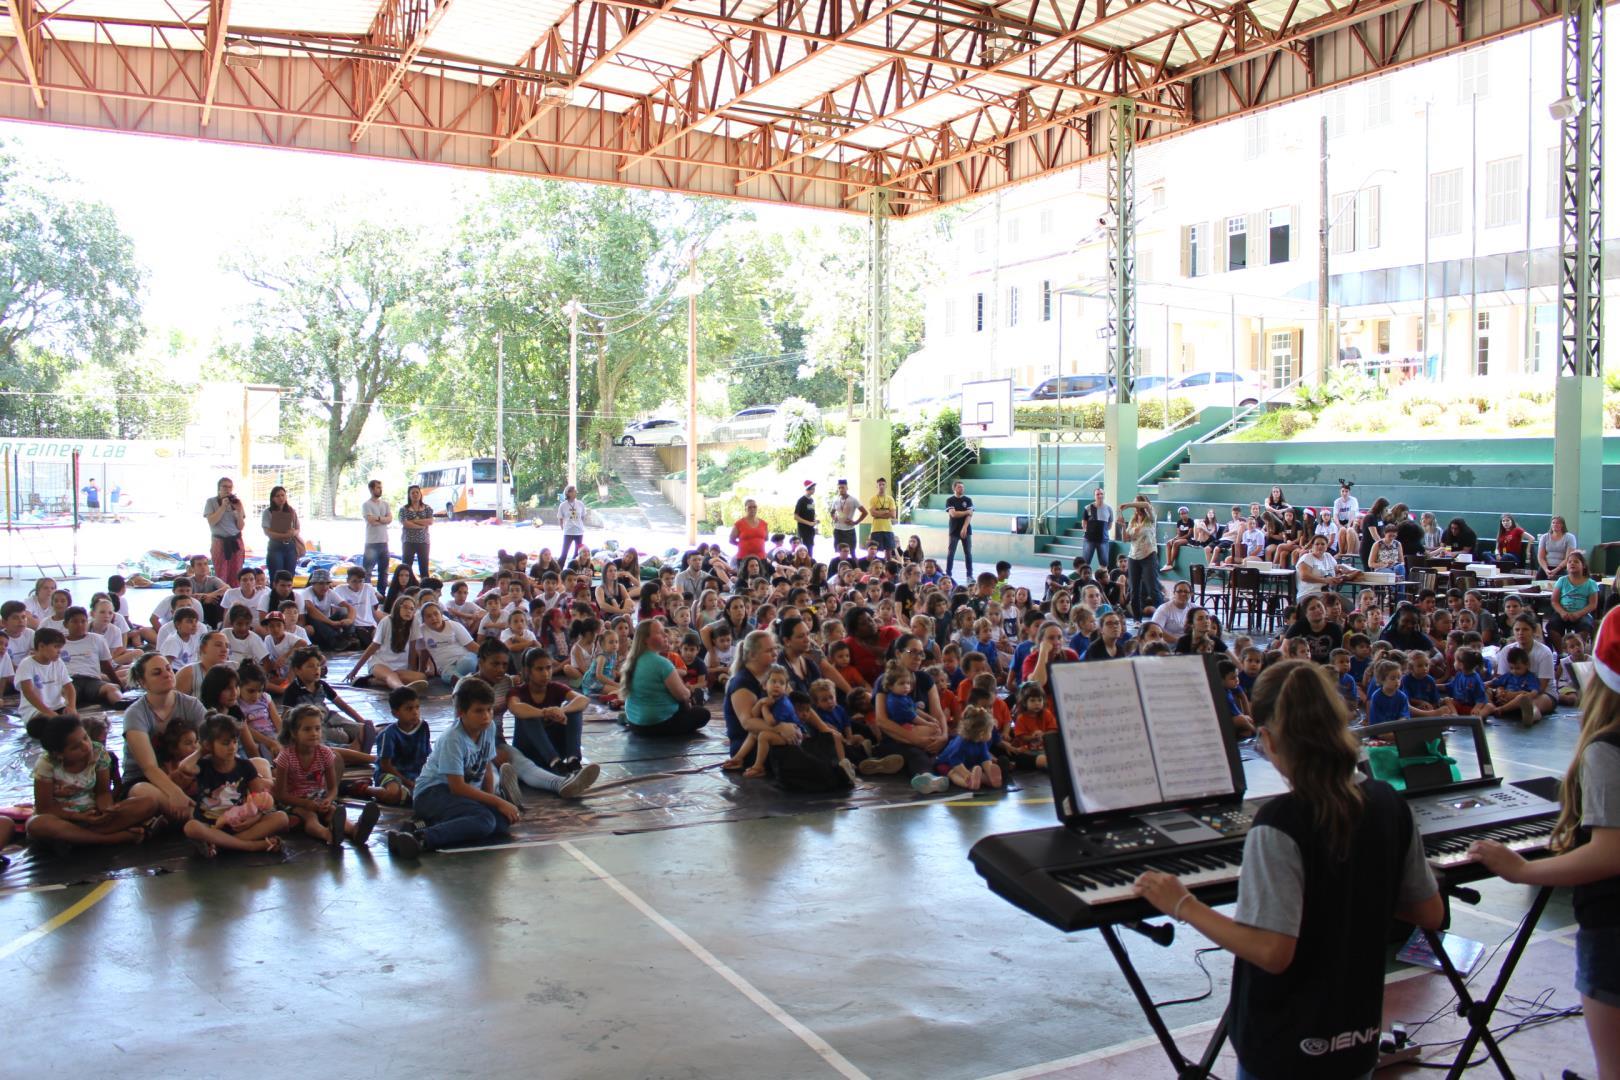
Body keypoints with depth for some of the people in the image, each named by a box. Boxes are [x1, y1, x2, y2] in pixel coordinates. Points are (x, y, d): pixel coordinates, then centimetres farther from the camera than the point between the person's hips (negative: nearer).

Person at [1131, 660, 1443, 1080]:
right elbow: (1431, 915, 5)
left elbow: (1273, 952, -26)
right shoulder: (1388, 804, -5)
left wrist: (1183, 906, -17)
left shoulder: (1281, 823, -24)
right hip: (1360, 1037, 6)